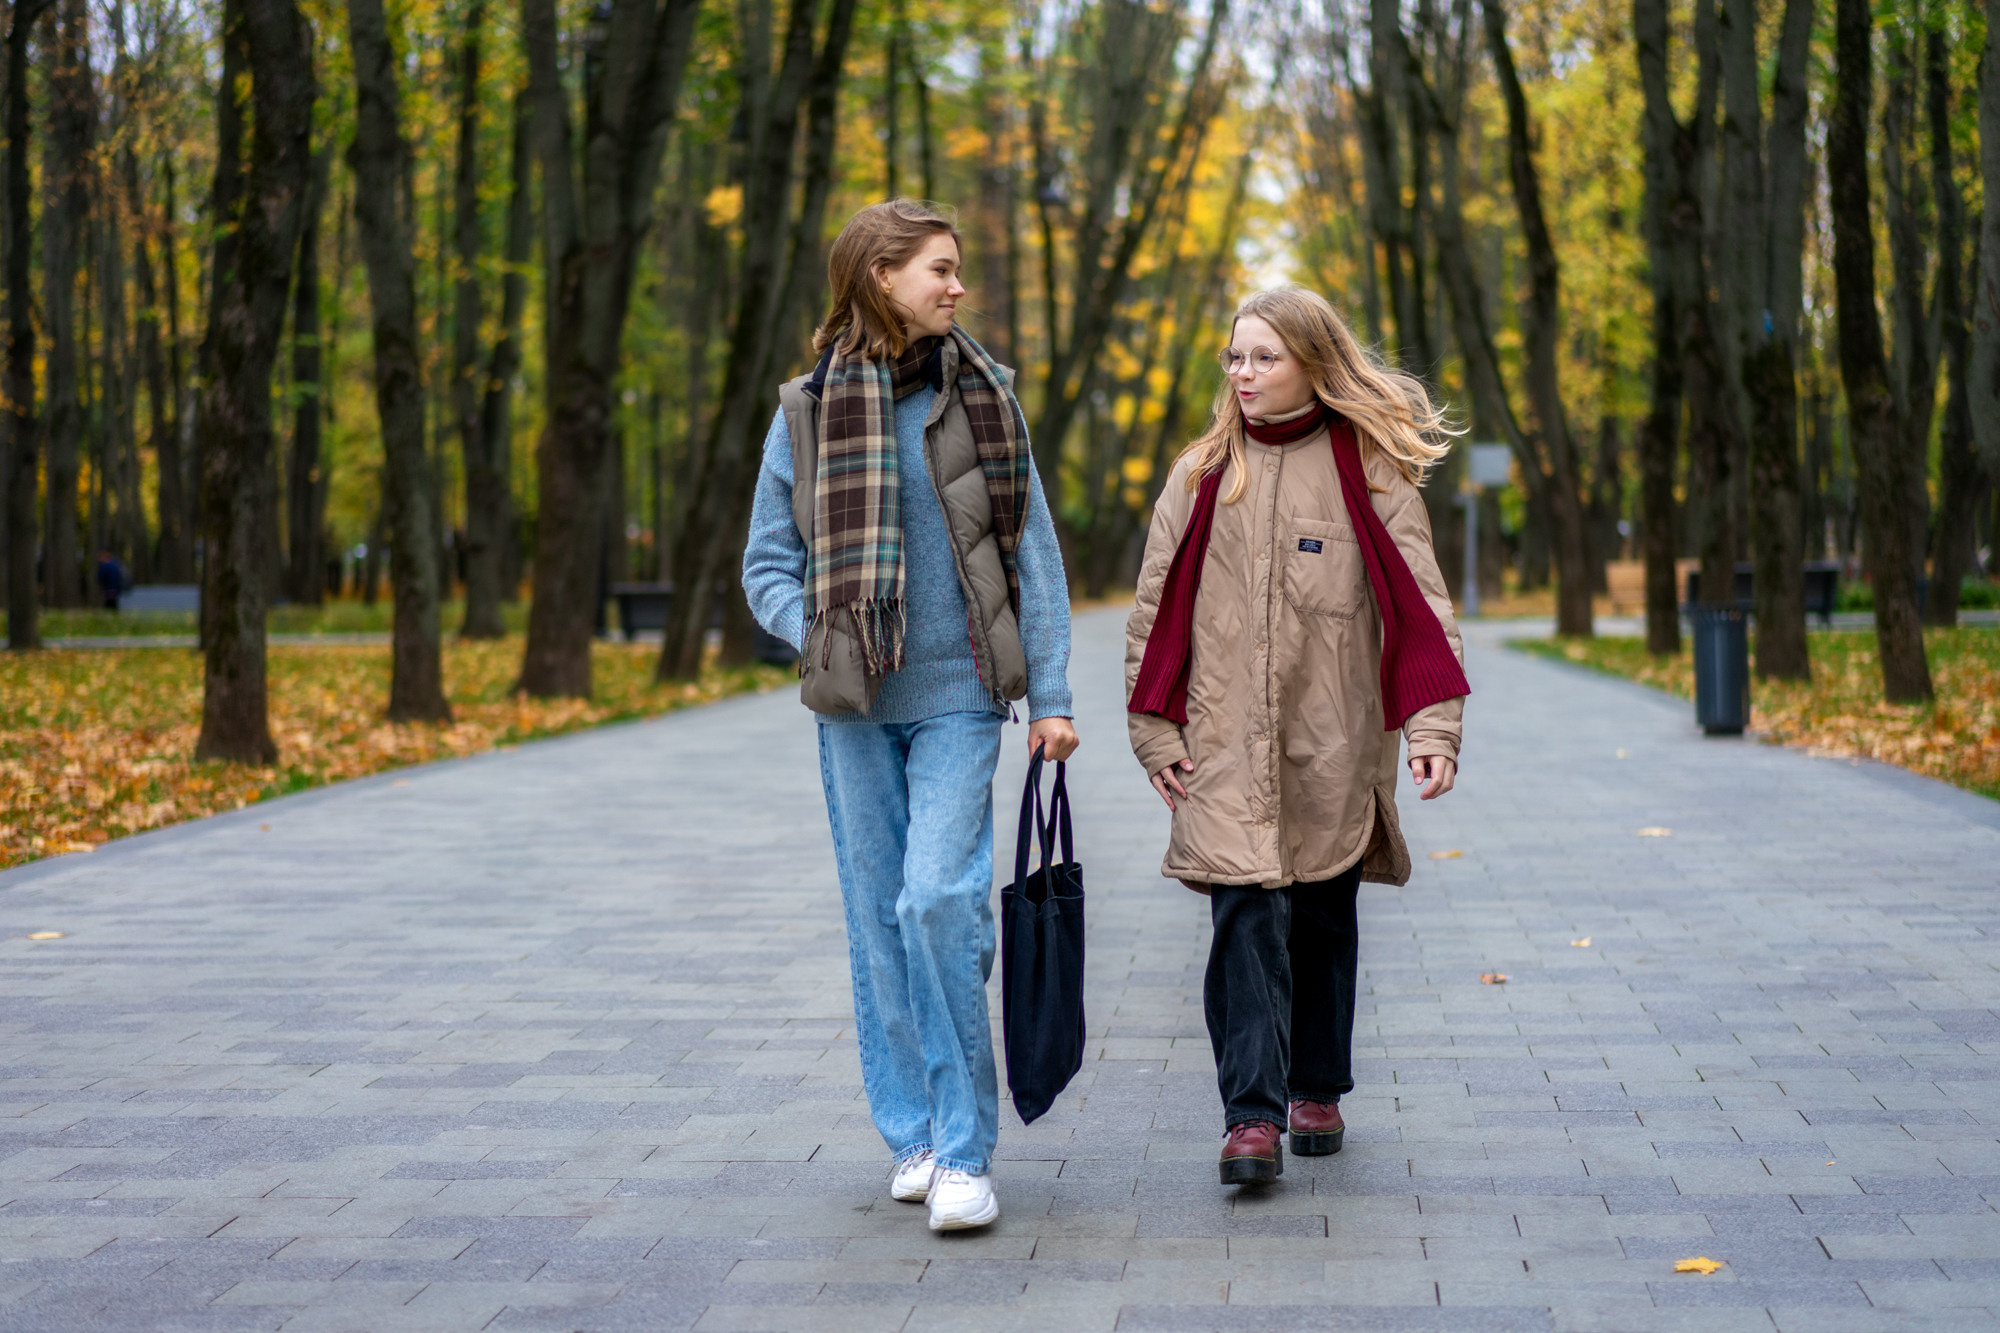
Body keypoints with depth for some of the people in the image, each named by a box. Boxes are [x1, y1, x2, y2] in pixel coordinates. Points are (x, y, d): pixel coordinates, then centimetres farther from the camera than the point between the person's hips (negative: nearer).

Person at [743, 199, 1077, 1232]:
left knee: (939, 898, -15)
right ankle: (913, 1135, 20)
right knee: (877, 917, 6)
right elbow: (767, 563, 8)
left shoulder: (983, 397, 4)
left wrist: (1051, 698, 2)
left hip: (957, 696, -1)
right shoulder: (808, 408, 3)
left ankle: (964, 1152, -8)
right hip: (854, 706, 2)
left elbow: (1034, 556, 6)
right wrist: (816, 638, -10)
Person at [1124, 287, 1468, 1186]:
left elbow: (1418, 605, -2)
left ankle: (1316, 1090, 28)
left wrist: (1433, 725, -11)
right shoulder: (1202, 474, 6)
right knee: (1246, 917, -11)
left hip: (1334, 745, 0)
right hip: (1226, 743, 0)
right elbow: (1156, 607, 8)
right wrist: (1155, 729, 2)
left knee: (1324, 917, 11)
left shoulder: (1369, 472, 0)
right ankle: (1251, 1115, -13)